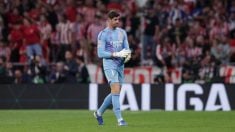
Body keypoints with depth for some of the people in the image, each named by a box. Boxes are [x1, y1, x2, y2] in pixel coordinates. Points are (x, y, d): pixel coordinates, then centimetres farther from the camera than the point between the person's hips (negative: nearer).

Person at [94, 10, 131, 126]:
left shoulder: (122, 33, 12)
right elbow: (100, 53, -11)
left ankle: (99, 113, 29)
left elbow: (126, 48, 12)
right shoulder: (103, 34, -6)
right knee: (116, 89, -18)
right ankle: (119, 119, -20)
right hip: (109, 65, -7)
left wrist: (127, 54, -13)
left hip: (120, 65, 7)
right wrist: (116, 54, -20)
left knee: (115, 93, 10)